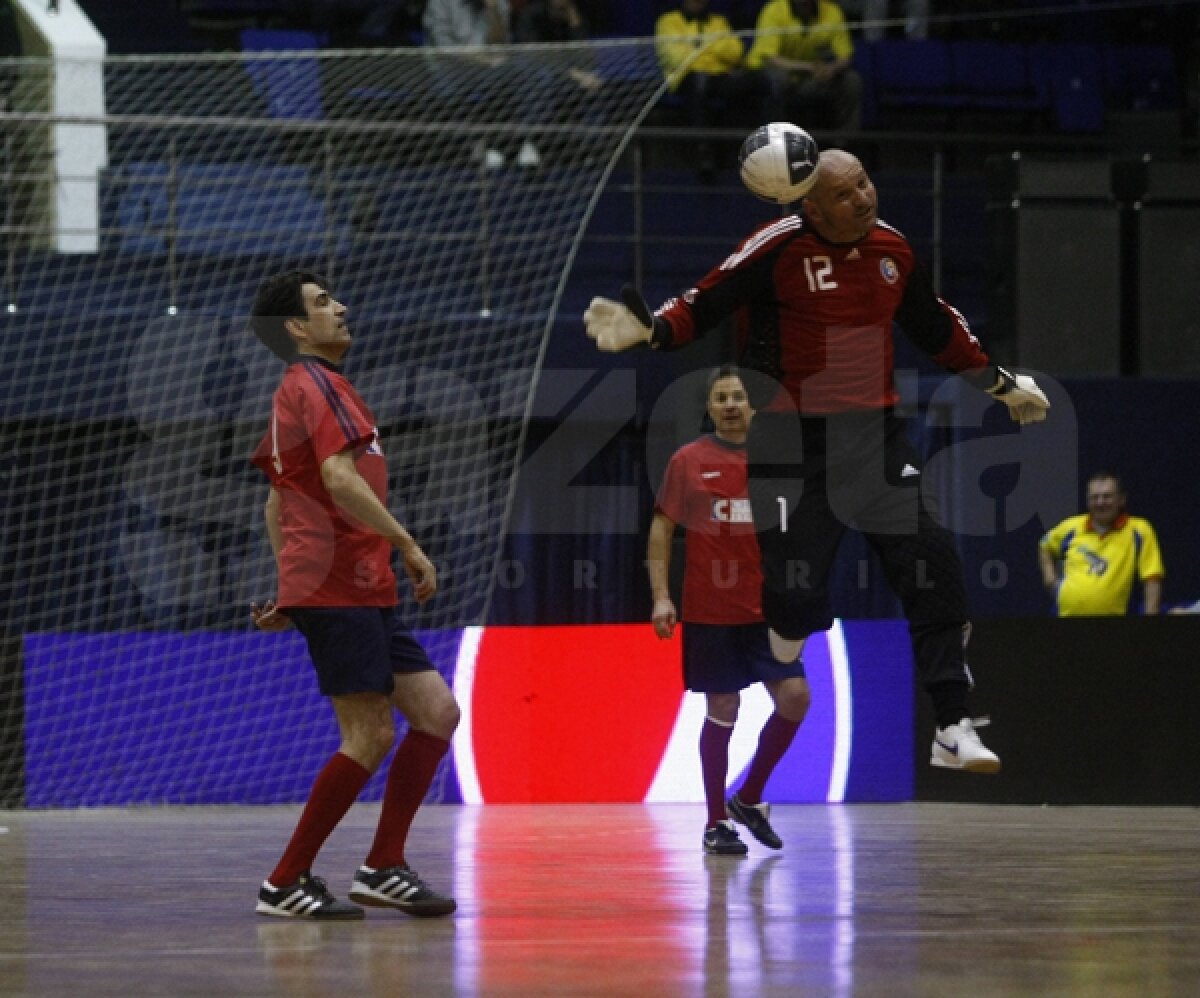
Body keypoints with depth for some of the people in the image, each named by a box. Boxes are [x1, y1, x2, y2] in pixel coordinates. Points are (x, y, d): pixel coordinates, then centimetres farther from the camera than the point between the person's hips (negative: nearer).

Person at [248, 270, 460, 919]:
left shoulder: (298, 389, 23)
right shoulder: (317, 384, -8)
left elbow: (277, 500, 28)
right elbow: (340, 478, -22)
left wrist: (290, 588, 28)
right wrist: (407, 545, -18)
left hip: (364, 595, 10)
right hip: (340, 590, -10)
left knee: (436, 711, 5)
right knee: (370, 737, -10)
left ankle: (383, 867, 6)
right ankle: (285, 884, -4)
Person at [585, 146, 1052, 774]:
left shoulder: (892, 248, 8)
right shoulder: (780, 247, -9)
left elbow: (936, 328, 24)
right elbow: (704, 305, -13)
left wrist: (999, 383, 30)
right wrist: (650, 330, -32)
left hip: (875, 437, 5)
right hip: (793, 446, -5)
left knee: (932, 565, -7)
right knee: (794, 601, -9)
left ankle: (953, 728, -2)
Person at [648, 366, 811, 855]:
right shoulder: (688, 460, 0)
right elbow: (661, 527, 1)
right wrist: (660, 595, -7)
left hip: (764, 608, 3)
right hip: (709, 611, -3)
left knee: (795, 696, -9)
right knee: (721, 711, 0)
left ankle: (748, 798, 10)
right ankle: (715, 824, 11)